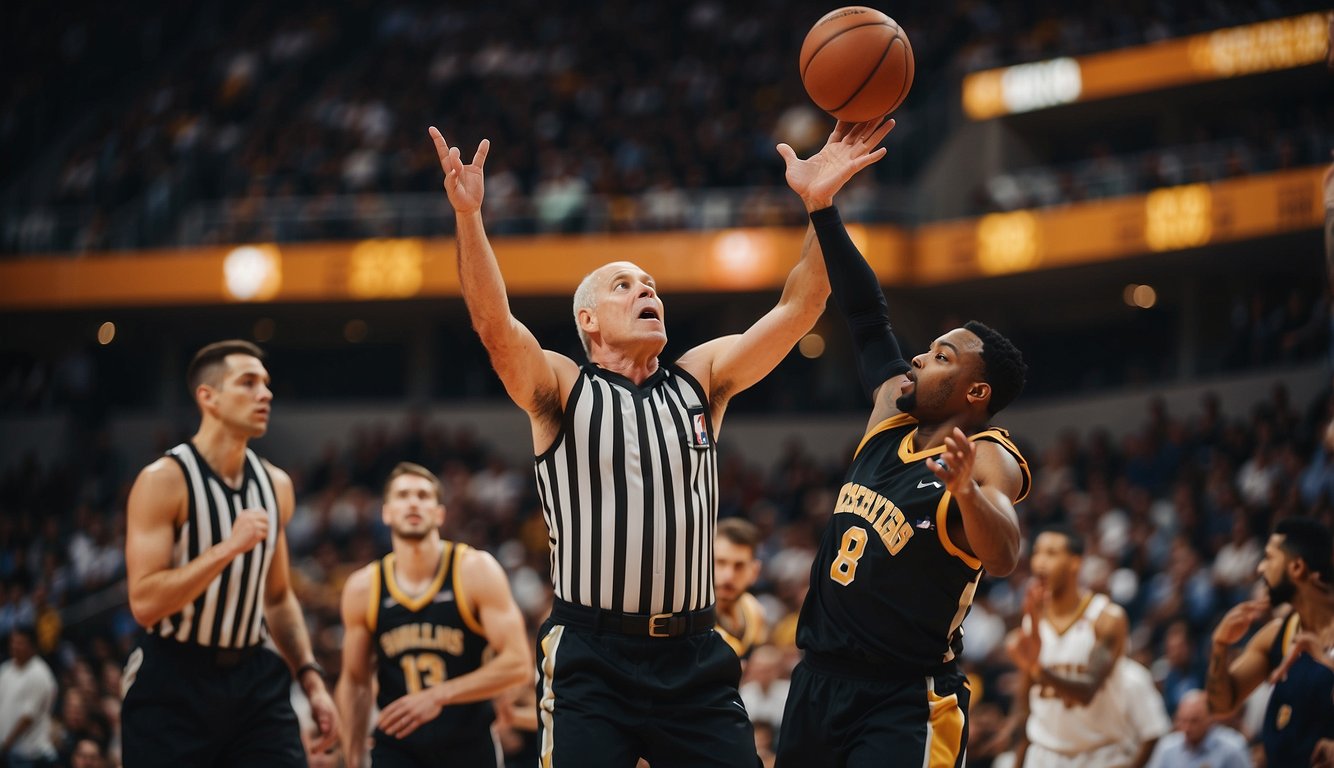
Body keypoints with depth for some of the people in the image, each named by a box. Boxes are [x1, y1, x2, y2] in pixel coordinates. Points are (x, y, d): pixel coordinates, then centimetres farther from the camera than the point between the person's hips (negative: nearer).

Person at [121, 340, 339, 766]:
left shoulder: (275, 485, 7)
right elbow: (145, 603, -21)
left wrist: (311, 680, 9)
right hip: (172, 686, -5)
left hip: (254, 682, 5)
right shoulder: (164, 481, -13)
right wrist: (228, 547, -26)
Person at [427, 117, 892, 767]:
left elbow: (799, 306, 5)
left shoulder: (700, 381, 12)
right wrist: (468, 214, -29)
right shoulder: (561, 390, 2)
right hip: (591, 659, -3)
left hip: (692, 660, 4)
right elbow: (493, 323, -16)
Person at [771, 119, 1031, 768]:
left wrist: (965, 490, -49)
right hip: (819, 679, 8)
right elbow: (868, 321, 13)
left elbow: (1002, 559, -28)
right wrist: (822, 209, 7)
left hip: (904, 703, -8)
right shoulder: (893, 415, 10)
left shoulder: (990, 461, -11)